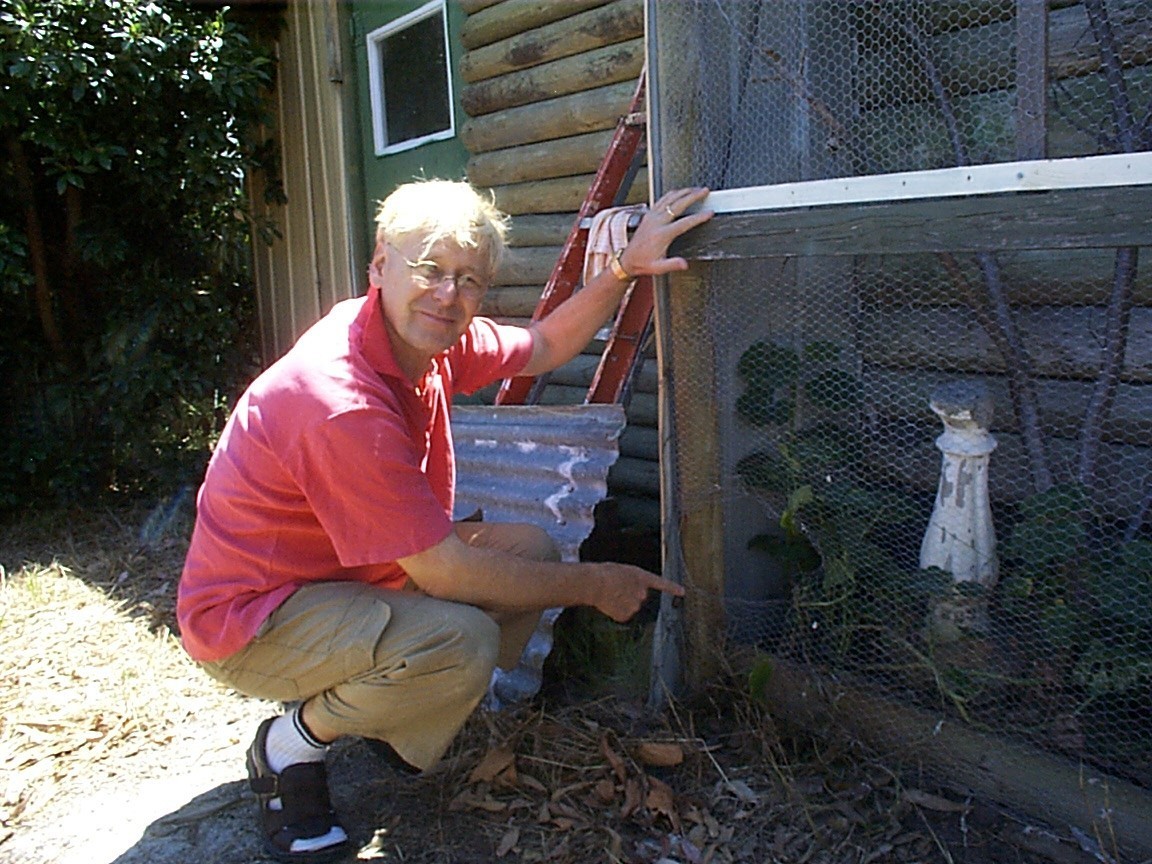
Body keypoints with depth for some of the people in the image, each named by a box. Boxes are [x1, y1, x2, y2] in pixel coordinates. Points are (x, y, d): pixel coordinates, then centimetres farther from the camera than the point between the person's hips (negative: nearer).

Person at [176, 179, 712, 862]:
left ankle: (391, 717, 14)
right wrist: (592, 586, -17)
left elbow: (544, 348, 11)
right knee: (461, 643, -33)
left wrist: (623, 271, -5)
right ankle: (294, 744, -4)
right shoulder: (344, 404, -32)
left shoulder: (425, 338, -5)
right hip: (251, 618, -9)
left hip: (347, 572, 9)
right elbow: (446, 572, -28)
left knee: (532, 550, 0)